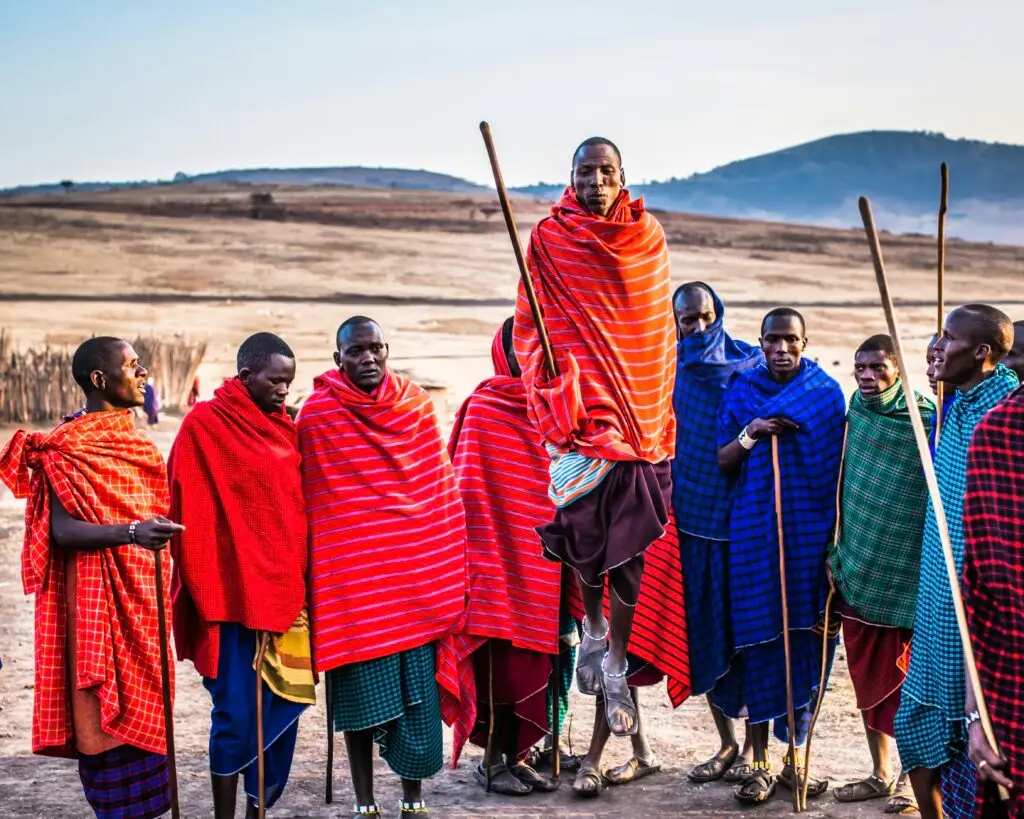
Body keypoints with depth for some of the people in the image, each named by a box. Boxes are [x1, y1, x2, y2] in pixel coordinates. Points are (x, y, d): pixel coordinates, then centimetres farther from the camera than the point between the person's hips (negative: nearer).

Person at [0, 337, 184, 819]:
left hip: (142, 596, 8)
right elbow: (63, 529, -21)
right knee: (109, 712, -5)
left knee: (141, 707, 10)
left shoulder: (128, 436, 13)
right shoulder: (70, 446, -12)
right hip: (99, 597, -8)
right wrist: (131, 533, -33)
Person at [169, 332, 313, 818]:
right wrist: (207, 592, -10)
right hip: (235, 595, -6)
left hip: (284, 592, 6)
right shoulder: (205, 425, -6)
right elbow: (190, 514, -8)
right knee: (236, 712, -3)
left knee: (283, 710, 7)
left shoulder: (284, 429, 12)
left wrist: (303, 584, 13)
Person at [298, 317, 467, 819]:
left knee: (419, 695, 5)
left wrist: (453, 571, 7)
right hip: (352, 580, -2)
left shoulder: (417, 405, 5)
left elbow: (441, 489, 9)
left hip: (416, 578, 2)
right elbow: (307, 504, -2)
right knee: (361, 695, 4)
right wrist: (317, 578, -3)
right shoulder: (317, 414, -4)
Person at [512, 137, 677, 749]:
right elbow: (534, 322, 3)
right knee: (583, 521, -10)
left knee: (631, 538, 2)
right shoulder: (550, 239, 1)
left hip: (640, 404, 2)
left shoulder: (648, 236, 7)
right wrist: (556, 387, -12)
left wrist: (660, 408, 14)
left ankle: (616, 661, 14)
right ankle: (594, 625, 18)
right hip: (581, 400, -2)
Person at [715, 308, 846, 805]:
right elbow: (722, 462, 6)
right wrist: (748, 435, -14)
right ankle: (760, 764, 8)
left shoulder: (826, 392, 5)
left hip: (809, 532, 0)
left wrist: (837, 536, -2)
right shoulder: (741, 391, 6)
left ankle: (795, 759, 14)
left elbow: (838, 466, 6)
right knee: (758, 638, -1)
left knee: (805, 638, 1)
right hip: (754, 531, 0)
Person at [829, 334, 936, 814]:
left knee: (905, 678, 2)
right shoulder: (855, 414, 6)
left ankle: (910, 777, 15)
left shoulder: (926, 422, -11)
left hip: (907, 572, -6)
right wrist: (836, 551, 11)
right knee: (866, 675, 13)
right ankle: (880, 774, 26)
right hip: (859, 570, 6)